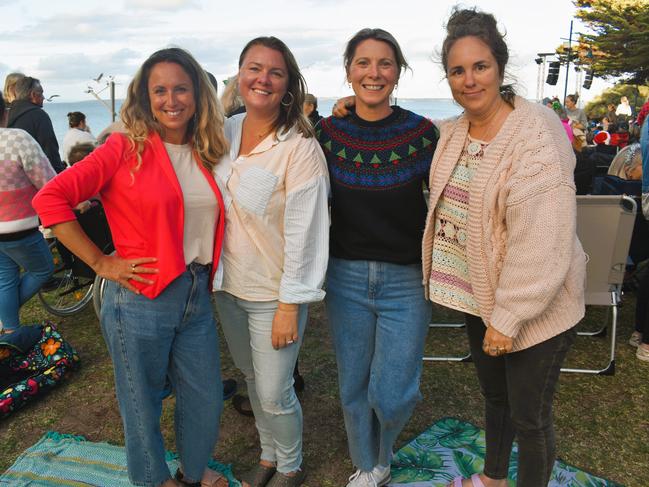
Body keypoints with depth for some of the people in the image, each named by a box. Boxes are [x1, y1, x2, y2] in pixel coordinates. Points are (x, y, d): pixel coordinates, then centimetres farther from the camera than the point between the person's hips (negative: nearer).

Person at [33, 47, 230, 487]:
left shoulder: (206, 153, 5)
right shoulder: (126, 149, -10)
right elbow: (50, 199, -14)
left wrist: (210, 277, 3)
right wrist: (100, 262, -13)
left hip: (198, 295, 5)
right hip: (141, 299, -5)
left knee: (206, 399, 18)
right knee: (143, 403, 15)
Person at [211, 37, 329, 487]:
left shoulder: (300, 147, -18)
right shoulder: (226, 132, 0)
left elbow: (305, 232, -18)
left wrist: (289, 306, -18)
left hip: (273, 294, -6)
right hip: (227, 285, 6)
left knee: (274, 394, 6)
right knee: (253, 379, 22)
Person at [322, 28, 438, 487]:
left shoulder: (422, 132, -7)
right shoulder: (328, 131, -2)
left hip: (407, 280, -1)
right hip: (346, 277, 2)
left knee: (391, 395, 1)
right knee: (354, 388, 14)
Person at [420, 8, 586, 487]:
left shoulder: (536, 134, -21)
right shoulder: (452, 133, 2)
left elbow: (541, 245, -25)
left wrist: (507, 319, -21)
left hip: (535, 309, -7)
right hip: (480, 297, 7)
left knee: (529, 418, 9)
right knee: (495, 397, 26)